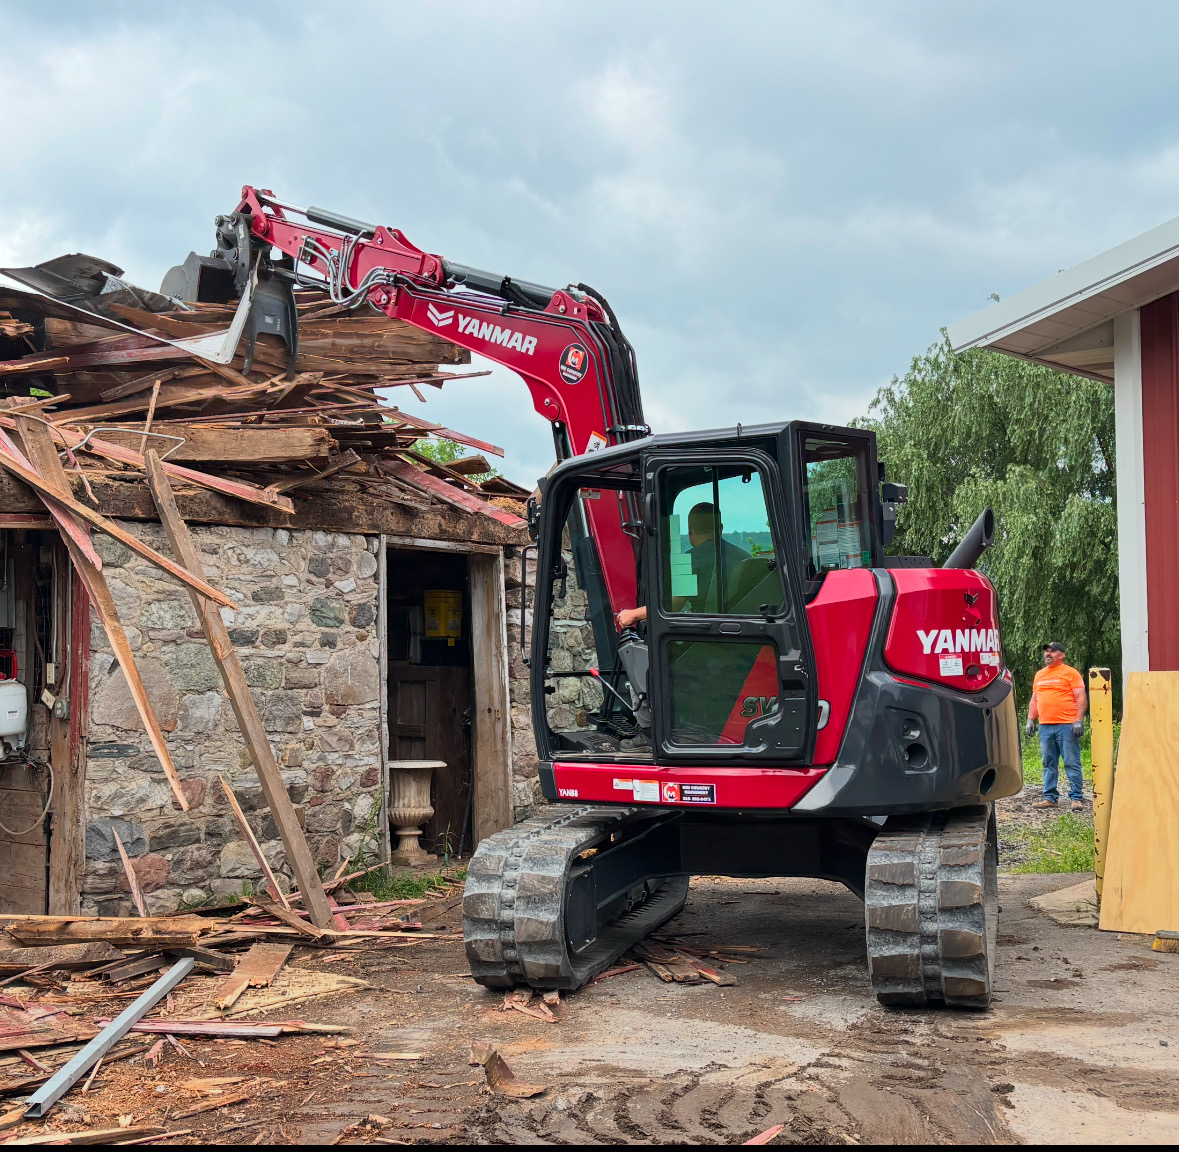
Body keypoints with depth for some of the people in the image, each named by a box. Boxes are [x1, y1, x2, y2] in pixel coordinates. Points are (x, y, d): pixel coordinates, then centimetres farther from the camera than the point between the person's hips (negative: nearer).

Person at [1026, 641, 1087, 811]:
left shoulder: (1070, 673, 0)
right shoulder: (1039, 675, 19)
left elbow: (1081, 698, -4)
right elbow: (1034, 700, 23)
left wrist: (1079, 720, -13)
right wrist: (1030, 720, 13)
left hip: (1067, 726, -6)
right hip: (1045, 726, 6)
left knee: (1072, 763, -5)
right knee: (1049, 764, 8)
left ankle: (1077, 798, -1)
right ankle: (1050, 797, 13)